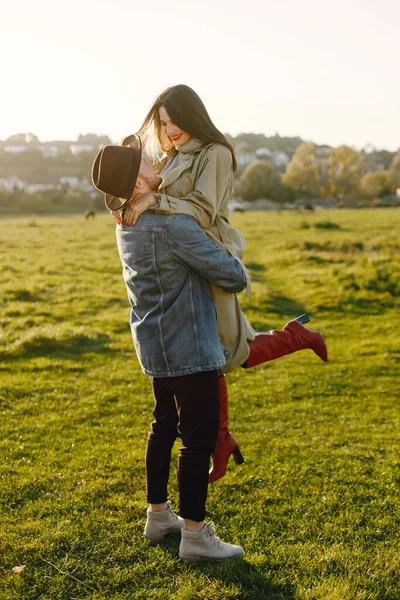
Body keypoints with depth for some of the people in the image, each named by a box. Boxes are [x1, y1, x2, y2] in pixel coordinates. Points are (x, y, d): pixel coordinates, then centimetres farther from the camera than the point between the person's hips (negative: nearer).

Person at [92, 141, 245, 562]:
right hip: (189, 349, -9)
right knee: (199, 437, 1)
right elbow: (231, 276, -18)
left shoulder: (127, 227, 5)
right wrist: (238, 274, 4)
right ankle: (194, 535, 10)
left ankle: (158, 515, 34)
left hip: (155, 348, 9)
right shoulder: (174, 227, -23)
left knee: (165, 427, 20)